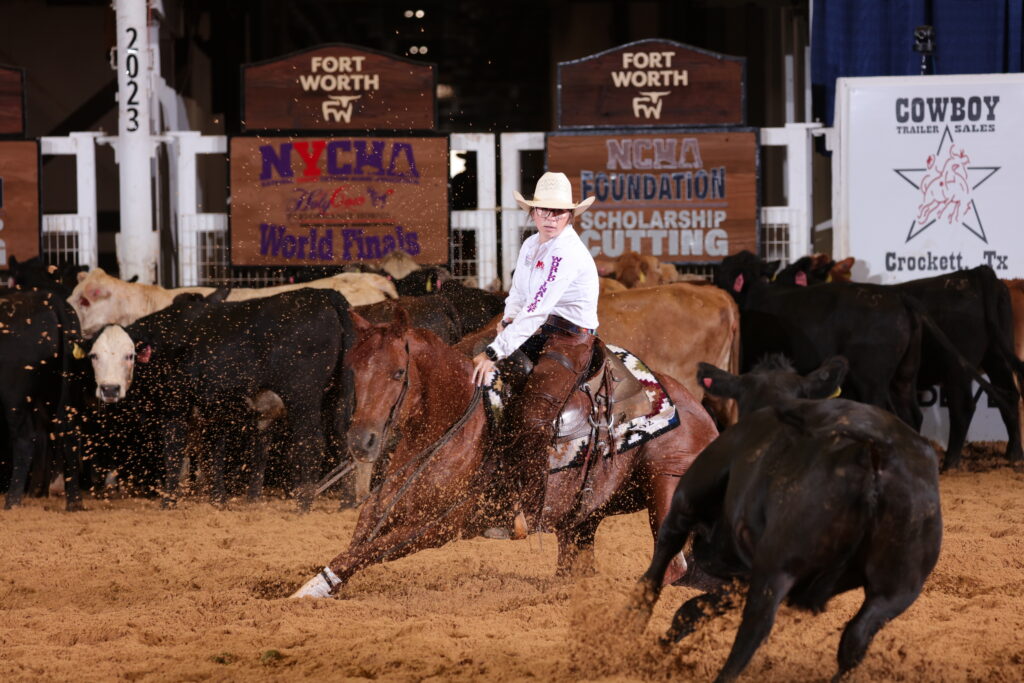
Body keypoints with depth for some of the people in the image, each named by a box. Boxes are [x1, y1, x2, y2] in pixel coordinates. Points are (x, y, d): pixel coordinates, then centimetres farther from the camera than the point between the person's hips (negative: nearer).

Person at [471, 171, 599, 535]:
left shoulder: (567, 254, -19)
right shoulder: (531, 246, 11)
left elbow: (536, 311, -27)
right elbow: (518, 296, 25)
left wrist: (495, 353, -30)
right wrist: (507, 321, 3)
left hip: (570, 342, -10)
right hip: (537, 335, 10)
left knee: (531, 416, -26)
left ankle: (530, 515, -24)